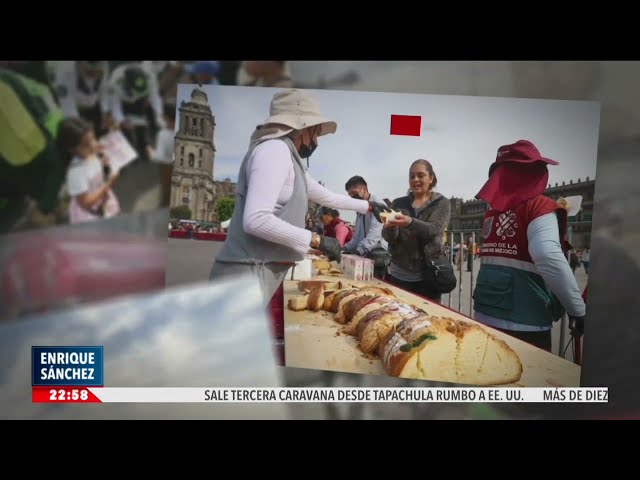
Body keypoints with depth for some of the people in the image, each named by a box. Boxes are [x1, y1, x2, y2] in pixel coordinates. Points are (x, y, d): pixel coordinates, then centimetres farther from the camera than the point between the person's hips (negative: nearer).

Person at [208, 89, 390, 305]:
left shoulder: (289, 157, 19)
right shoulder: (276, 149, -12)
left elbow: (325, 196, 35)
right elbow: (256, 220, -23)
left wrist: (368, 206, 42)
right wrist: (317, 240, -16)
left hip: (261, 272, 10)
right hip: (247, 273, -10)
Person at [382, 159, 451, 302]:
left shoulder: (442, 203, 2)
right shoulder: (398, 203, 8)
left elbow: (434, 229, -15)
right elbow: (388, 237, 0)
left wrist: (410, 222, -33)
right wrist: (390, 228, -23)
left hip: (427, 275, -2)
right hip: (398, 274, 2)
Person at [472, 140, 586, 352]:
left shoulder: (493, 210, 11)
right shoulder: (539, 207, -7)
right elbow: (549, 259, -23)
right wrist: (578, 310, -15)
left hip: (485, 315, 6)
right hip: (523, 321, -6)